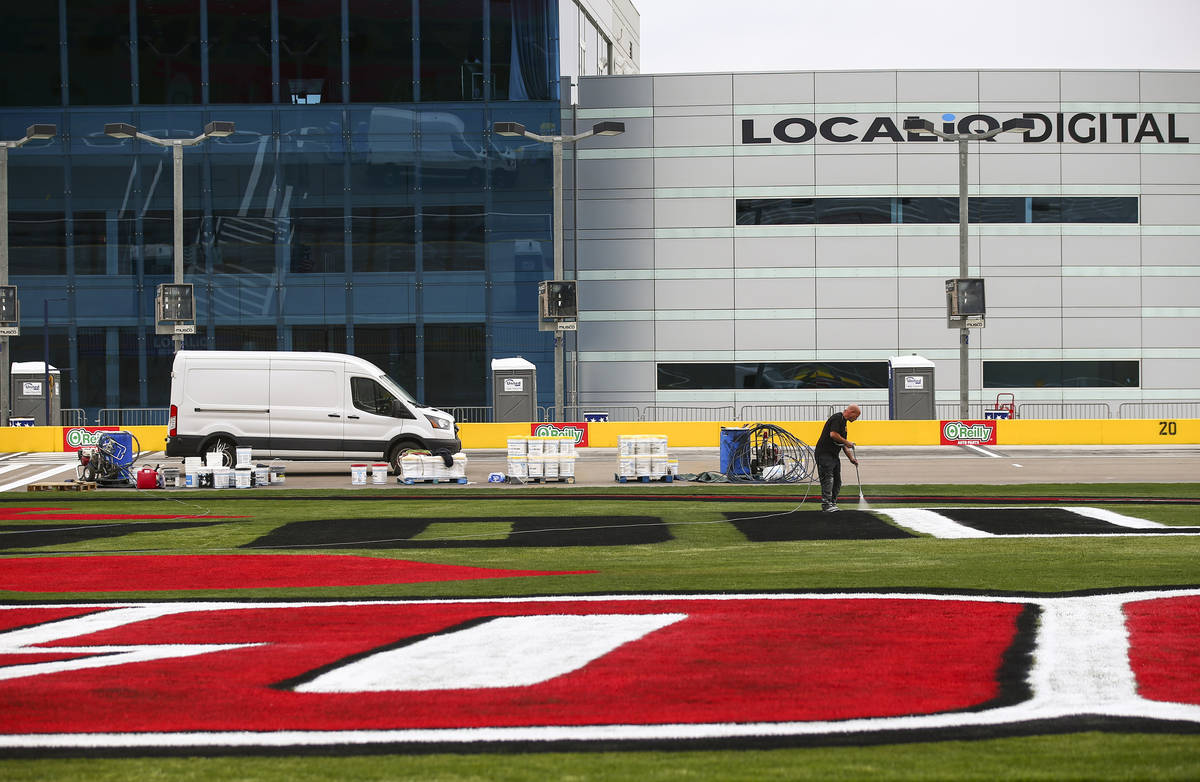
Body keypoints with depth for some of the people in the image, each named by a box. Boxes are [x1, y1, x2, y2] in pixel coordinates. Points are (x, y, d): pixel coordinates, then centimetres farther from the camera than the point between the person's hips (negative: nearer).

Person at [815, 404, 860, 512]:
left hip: (834, 455, 10)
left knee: (837, 482, 8)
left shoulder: (843, 422, 20)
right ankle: (826, 504, -17)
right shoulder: (837, 418, -11)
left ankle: (833, 503, 11)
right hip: (824, 454, -10)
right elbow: (833, 434, -25)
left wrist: (851, 458, 20)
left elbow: (843, 444, 26)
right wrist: (847, 442, -13)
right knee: (828, 479, -14)